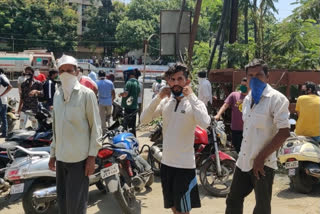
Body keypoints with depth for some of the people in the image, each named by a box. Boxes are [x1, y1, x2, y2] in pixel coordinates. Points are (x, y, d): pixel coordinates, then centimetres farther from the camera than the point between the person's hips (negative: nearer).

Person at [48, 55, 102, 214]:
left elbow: (95, 126, -7)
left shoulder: (86, 94, -7)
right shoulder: (57, 94, 11)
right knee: (62, 200, 14)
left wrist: (92, 156, -11)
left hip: (79, 157, -6)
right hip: (61, 157, 6)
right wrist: (53, 153, 16)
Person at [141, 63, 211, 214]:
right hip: (166, 162, 5)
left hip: (185, 165, -5)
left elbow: (205, 123, -30)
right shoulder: (165, 102, 5)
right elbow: (144, 120, -5)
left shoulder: (195, 103, -10)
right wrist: (158, 98, -14)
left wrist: (191, 96, -25)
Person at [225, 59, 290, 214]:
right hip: (243, 161, 7)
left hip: (263, 163, -7)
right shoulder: (247, 98, 12)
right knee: (233, 200, 14)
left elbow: (284, 133, -18)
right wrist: (244, 153, 15)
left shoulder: (276, 98, -12)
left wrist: (261, 158, -18)